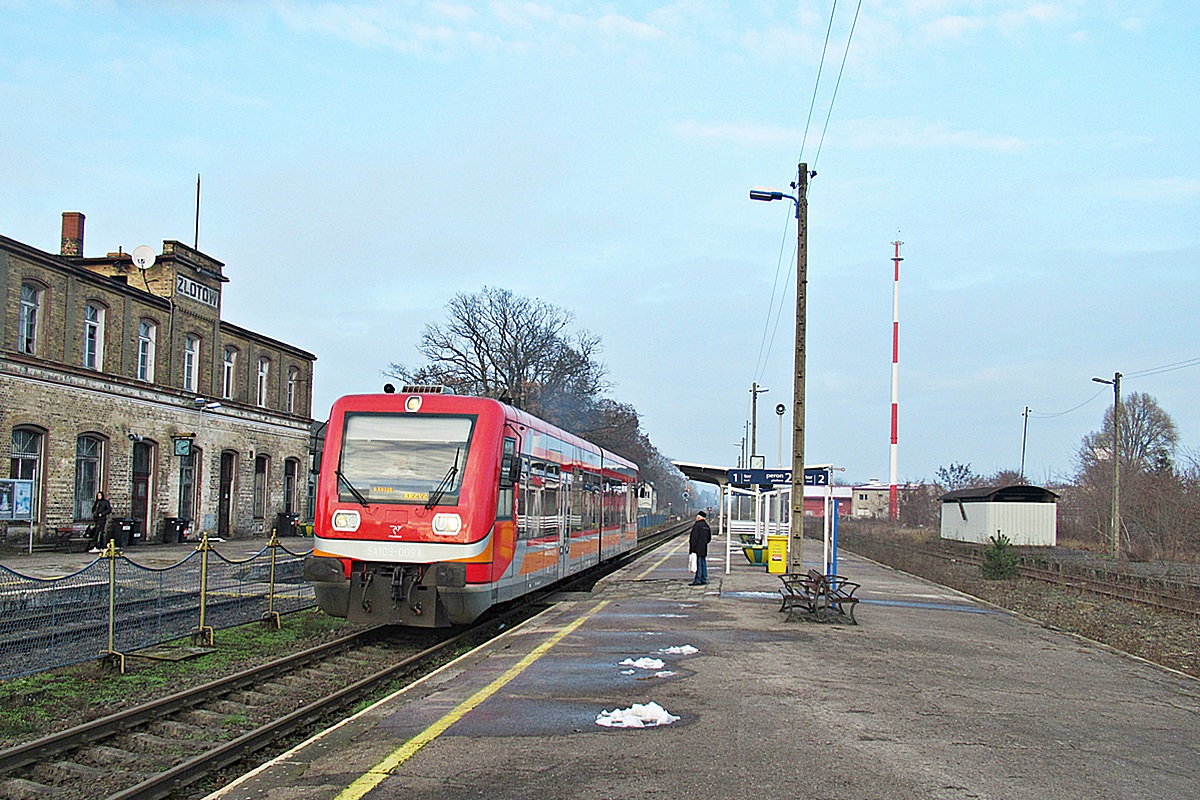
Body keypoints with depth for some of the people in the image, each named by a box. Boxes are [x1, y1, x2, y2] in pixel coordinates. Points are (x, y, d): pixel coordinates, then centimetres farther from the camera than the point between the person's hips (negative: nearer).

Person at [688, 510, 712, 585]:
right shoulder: (706, 525, 13)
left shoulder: (697, 525, -14)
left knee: (698, 564, -7)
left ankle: (697, 581, -7)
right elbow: (709, 538, 20)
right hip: (704, 549, 8)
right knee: (703, 564, 11)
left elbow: (694, 538, -17)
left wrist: (691, 548, -14)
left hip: (697, 548, -8)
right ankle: (704, 580, 15)